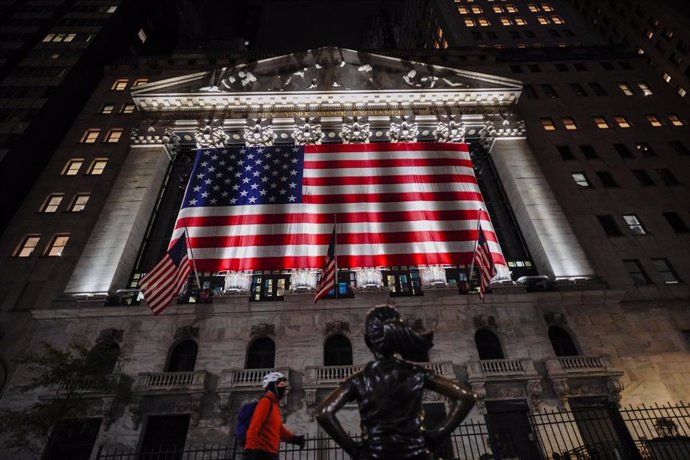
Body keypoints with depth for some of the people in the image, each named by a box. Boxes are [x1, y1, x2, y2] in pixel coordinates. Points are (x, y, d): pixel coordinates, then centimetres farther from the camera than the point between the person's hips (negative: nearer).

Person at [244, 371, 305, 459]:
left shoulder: (275, 405, 20)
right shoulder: (266, 402, -10)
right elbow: (253, 427, -18)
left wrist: (294, 438, 15)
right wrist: (249, 449, -24)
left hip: (270, 453, 10)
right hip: (261, 452, -10)